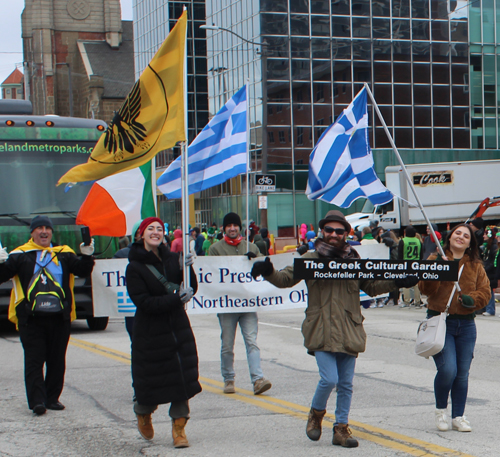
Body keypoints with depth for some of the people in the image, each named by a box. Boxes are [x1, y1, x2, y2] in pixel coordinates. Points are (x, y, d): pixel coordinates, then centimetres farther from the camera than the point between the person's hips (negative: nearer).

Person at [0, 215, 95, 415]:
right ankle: (37, 401, -5)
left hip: (60, 317, 3)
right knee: (34, 361, -4)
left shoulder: (64, 254, 10)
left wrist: (87, 257, -9)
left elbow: (83, 271, 8)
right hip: (31, 318, -3)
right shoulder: (21, 255, 3)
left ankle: (52, 398, 18)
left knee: (56, 361, 9)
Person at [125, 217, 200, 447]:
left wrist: (187, 269, -13)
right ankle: (143, 413, 37)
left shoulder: (172, 259, 3)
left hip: (179, 328, 3)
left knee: (183, 378, -2)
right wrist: (175, 299, -23)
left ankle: (179, 427, 10)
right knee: (152, 382, 5)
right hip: (150, 332, -3)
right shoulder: (135, 267, -9)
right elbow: (143, 301, -16)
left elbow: (191, 290, 5)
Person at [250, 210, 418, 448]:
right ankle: (316, 414, 15)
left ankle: (341, 428, 20)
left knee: (346, 383, 7)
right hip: (321, 330, -3)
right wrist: (269, 273, -19)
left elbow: (371, 287, 19)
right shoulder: (311, 259, 2)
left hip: (349, 330, 3)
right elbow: (286, 279, 0)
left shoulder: (354, 260, 9)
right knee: (329, 379, -13)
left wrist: (396, 283, 8)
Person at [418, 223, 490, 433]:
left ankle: (458, 417, 18)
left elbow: (485, 292, 6)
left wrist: (472, 299, -14)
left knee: (463, 373, 5)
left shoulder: (476, 266, 11)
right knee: (448, 370, -15)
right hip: (440, 322, -4)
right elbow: (425, 289, -10)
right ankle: (441, 409, 10)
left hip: (466, 324, 4)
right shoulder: (436, 259, 1)